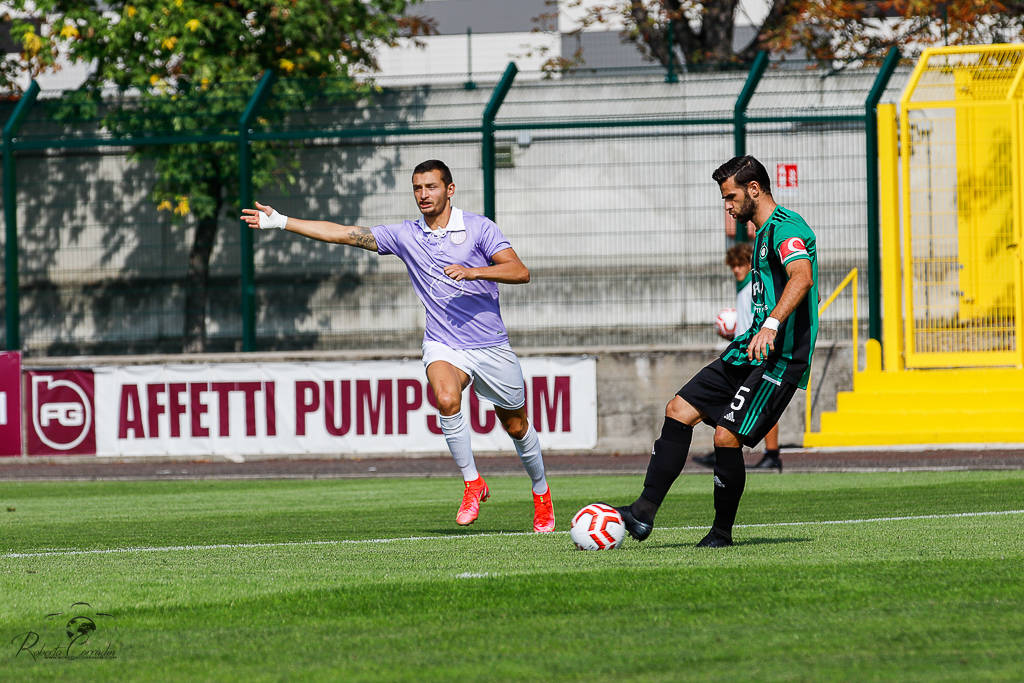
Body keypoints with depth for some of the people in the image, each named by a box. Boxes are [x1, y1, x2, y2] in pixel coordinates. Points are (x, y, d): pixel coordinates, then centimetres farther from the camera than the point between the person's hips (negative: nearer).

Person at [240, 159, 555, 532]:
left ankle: (541, 493, 37)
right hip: (444, 346, 1)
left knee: (516, 427, 10)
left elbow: (520, 272, -13)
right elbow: (344, 234, 4)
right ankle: (473, 484, -15)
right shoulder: (405, 235, 4)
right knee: (446, 400, -31)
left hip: (491, 345, -1)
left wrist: (473, 271, -27)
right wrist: (281, 222, 0)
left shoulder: (478, 228, -5)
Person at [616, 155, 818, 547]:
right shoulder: (763, 233, 21)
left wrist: (771, 324, -44)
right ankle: (643, 514, 0)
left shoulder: (785, 227, -12)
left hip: (779, 359, -10)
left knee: (727, 436, -16)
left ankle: (722, 532, 1)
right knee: (679, 411, 2)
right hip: (750, 353, 10)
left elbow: (802, 278, -31)